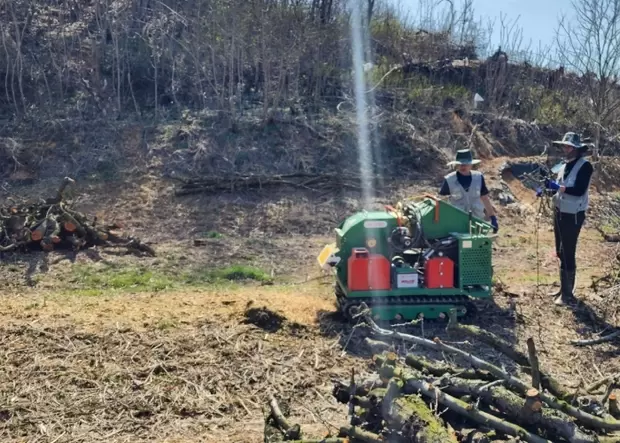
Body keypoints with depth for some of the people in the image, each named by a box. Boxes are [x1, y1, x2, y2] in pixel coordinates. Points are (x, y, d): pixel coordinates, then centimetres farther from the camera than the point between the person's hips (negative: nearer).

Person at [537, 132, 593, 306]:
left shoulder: (585, 166, -14)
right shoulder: (565, 165, 10)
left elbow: (579, 191, -24)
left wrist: (558, 187, -30)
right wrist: (547, 189, 0)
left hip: (573, 215, -8)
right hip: (559, 213, 8)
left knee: (568, 254, -5)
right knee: (561, 253, 16)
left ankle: (568, 294, 2)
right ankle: (563, 288, 28)